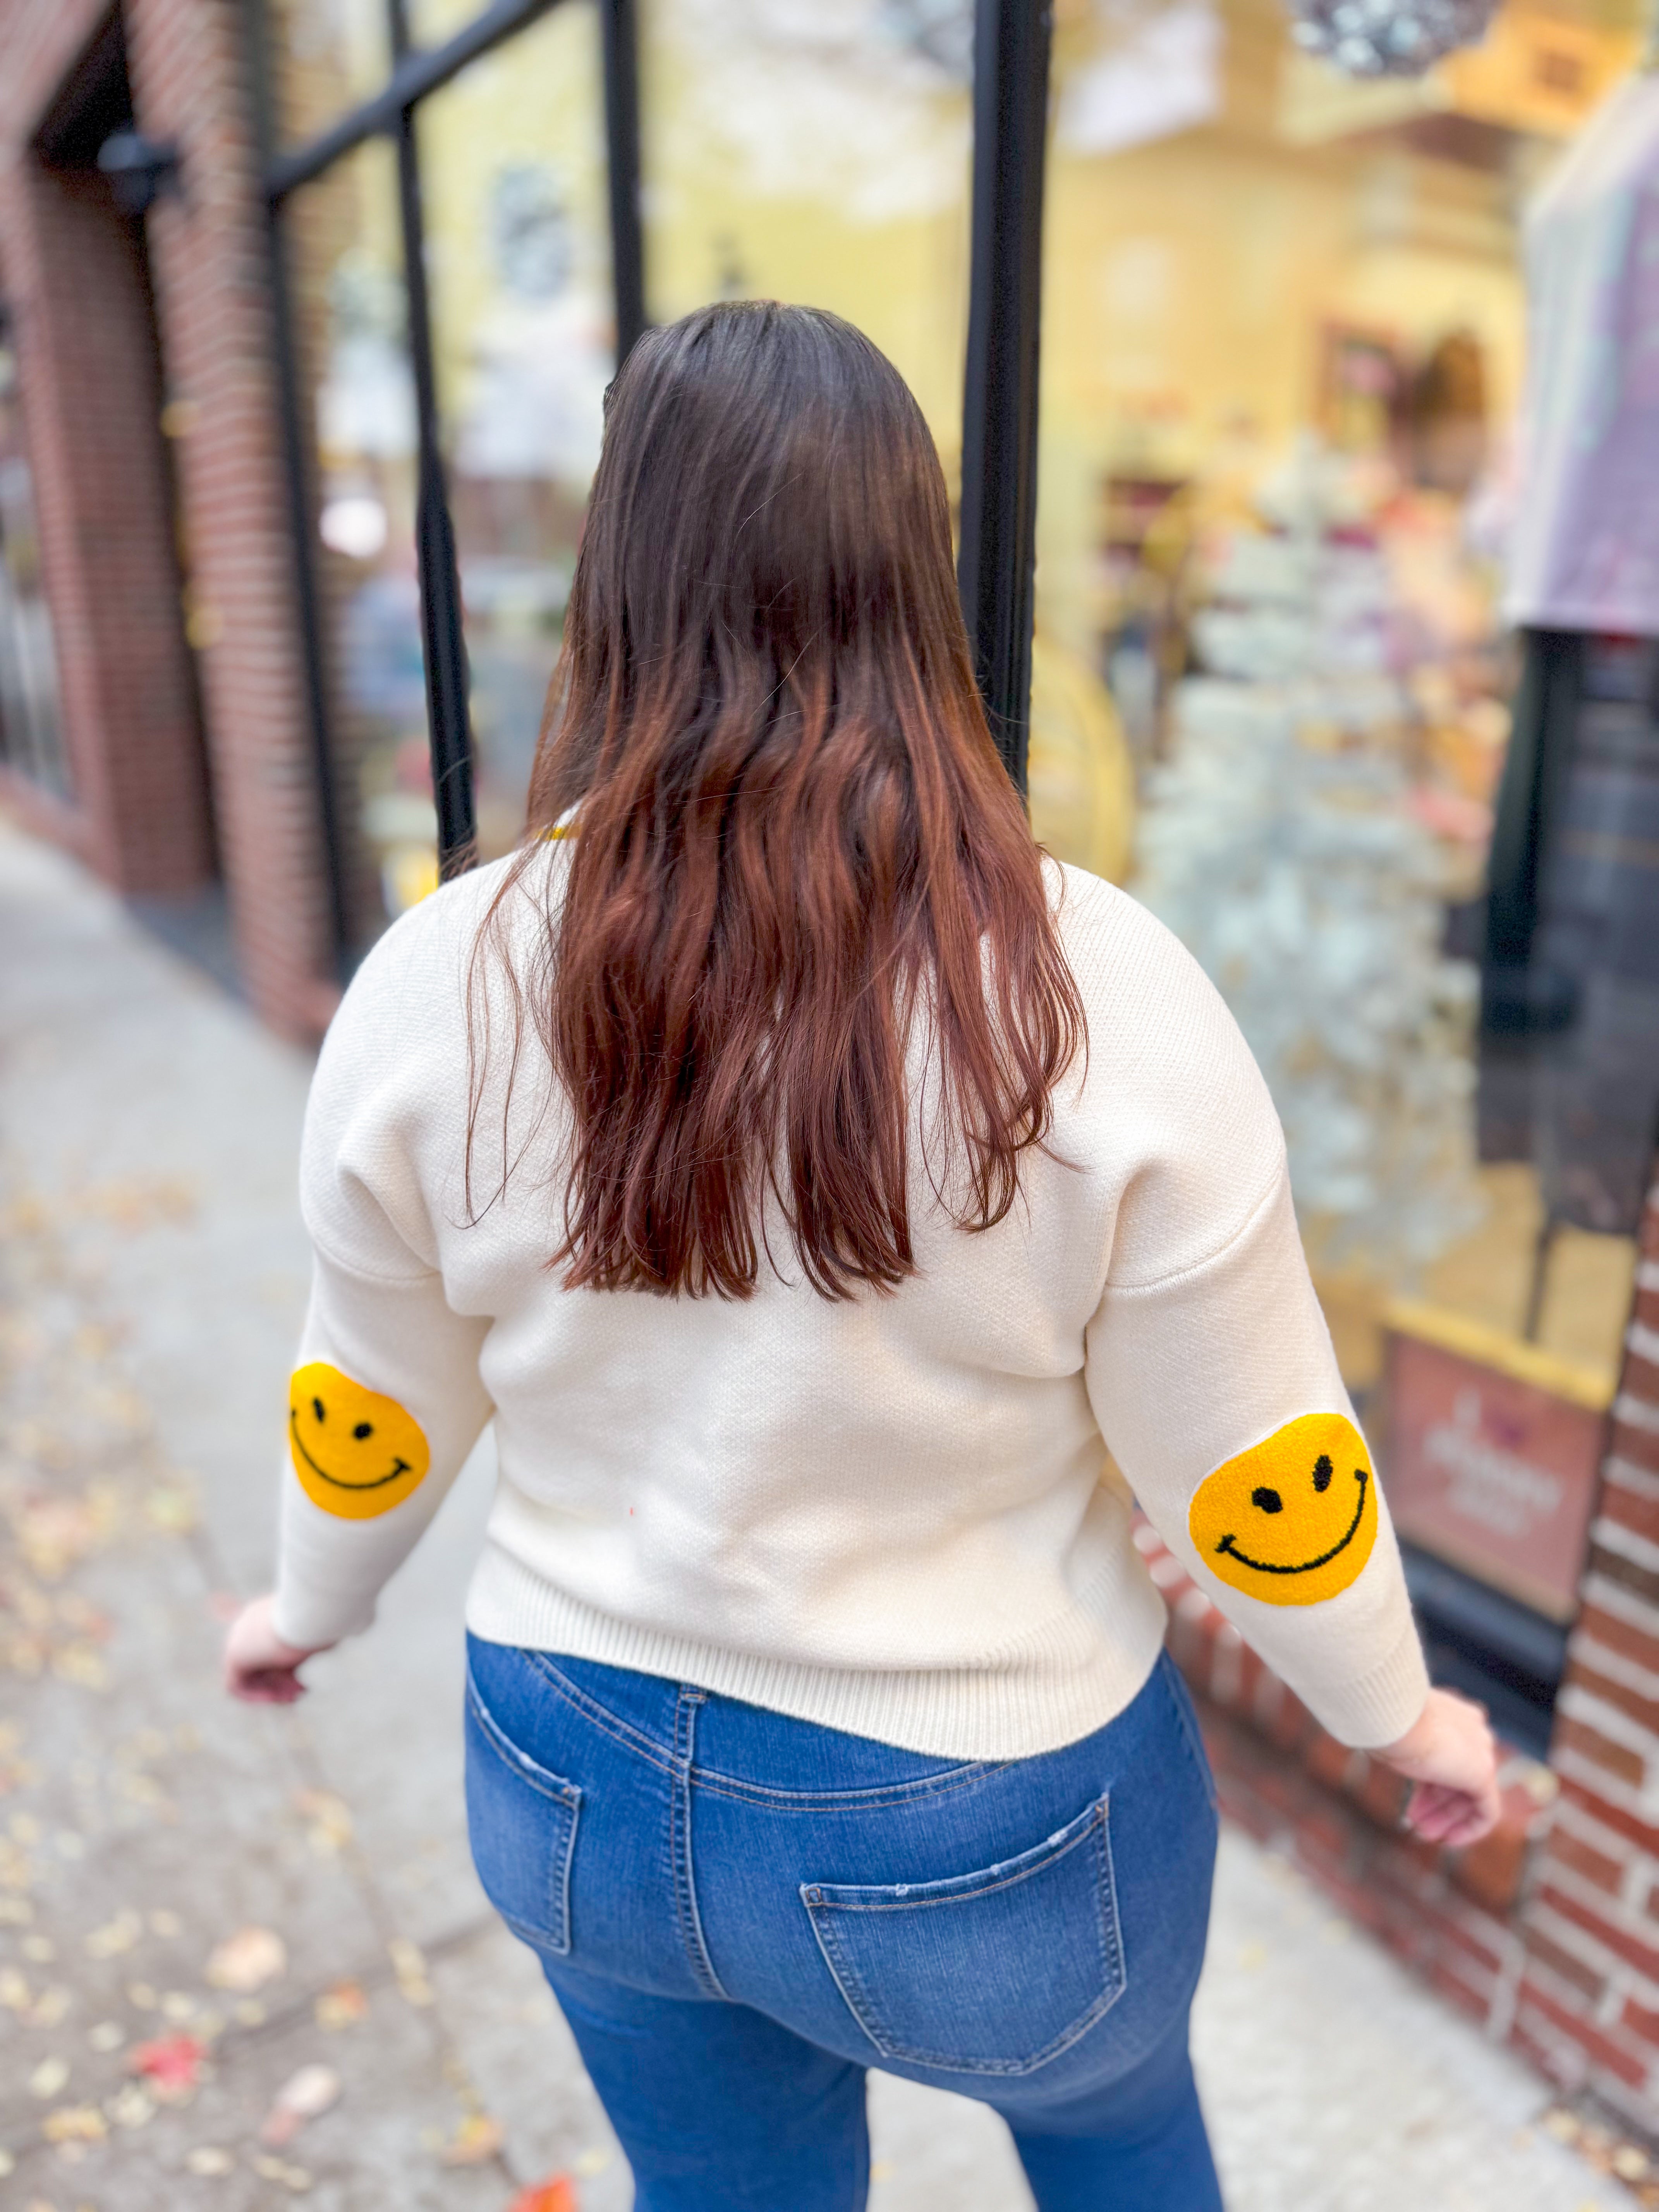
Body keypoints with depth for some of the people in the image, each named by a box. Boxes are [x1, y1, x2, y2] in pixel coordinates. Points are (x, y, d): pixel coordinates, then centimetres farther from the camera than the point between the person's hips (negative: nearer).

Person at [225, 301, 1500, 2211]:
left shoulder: (434, 985, -18)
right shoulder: (1098, 1001, -26)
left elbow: (370, 1422, -4)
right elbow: (1260, 1484, -16)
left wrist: (309, 1609, 18)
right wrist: (1401, 1712, 5)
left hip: (576, 1789, 3)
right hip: (981, 1835, -2)